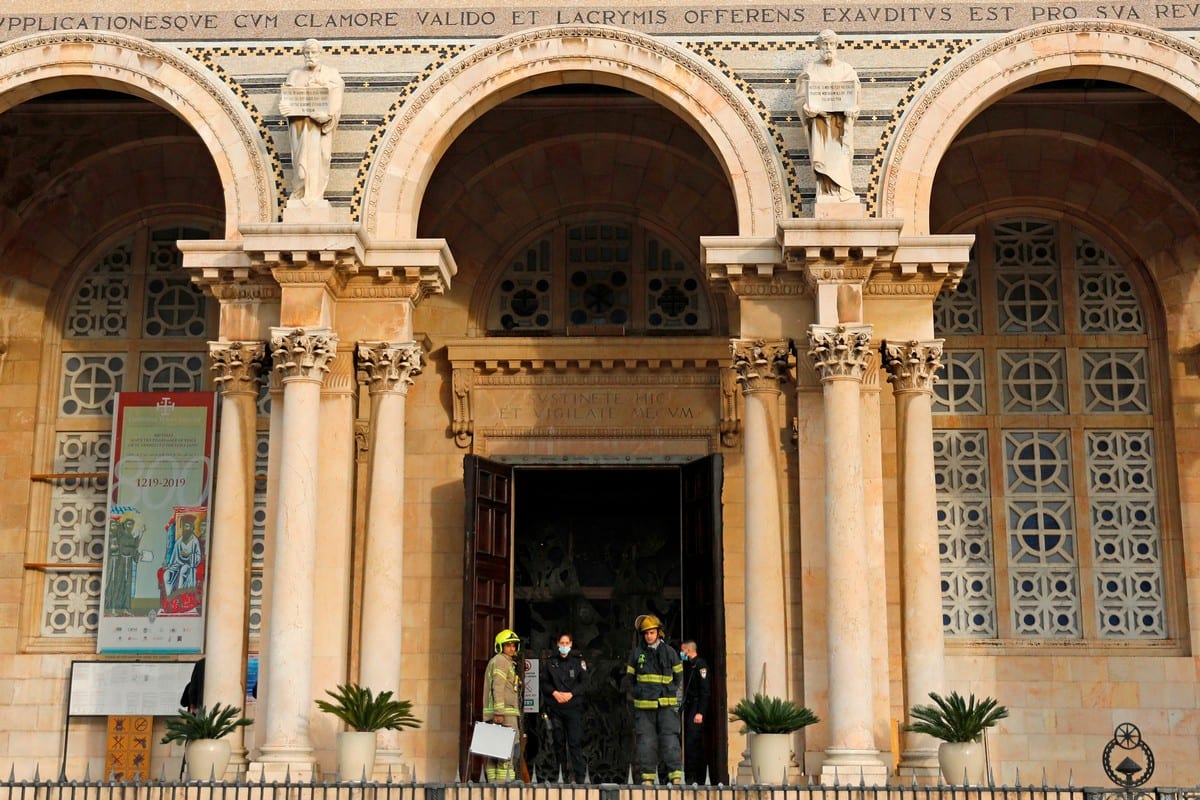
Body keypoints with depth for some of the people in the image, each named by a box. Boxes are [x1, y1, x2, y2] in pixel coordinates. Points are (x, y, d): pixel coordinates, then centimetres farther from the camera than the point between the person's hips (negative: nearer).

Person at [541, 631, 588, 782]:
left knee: (575, 742, -9)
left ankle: (580, 778, -9)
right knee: (558, 742, 6)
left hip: (573, 706, -3)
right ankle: (562, 776, 13)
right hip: (555, 707, 3)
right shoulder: (551, 661, 11)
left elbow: (584, 682, 2)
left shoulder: (578, 661, 6)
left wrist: (571, 694, -11)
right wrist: (554, 693, -7)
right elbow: (544, 682, 10)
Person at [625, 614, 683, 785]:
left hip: (666, 705, -1)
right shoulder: (637, 653, 8)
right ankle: (647, 777, 8)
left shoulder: (669, 651, 7)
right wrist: (636, 695, 8)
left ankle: (676, 776, -7)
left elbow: (678, 676, 13)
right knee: (646, 741, 2)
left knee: (670, 739, -7)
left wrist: (676, 701, 8)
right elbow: (630, 678, 15)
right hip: (643, 706, 1)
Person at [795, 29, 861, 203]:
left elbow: (856, 93, 6)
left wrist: (850, 108, -12)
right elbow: (801, 96, 2)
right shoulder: (811, 69, 8)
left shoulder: (846, 69, 11)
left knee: (840, 155, -6)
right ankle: (825, 193, -8)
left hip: (841, 119, 1)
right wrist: (813, 108, -15)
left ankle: (842, 193, -5)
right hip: (819, 118, -1)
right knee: (822, 155, -7)